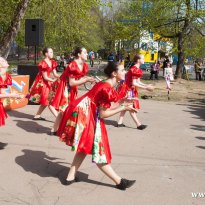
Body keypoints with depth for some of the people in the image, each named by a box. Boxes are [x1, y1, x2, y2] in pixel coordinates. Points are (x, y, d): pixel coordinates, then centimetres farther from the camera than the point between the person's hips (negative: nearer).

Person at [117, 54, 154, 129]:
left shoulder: (136, 69, 10)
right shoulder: (135, 70, -21)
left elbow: (137, 82, 13)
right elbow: (134, 83, -25)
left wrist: (146, 85, 3)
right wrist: (146, 88, -22)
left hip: (128, 89, 10)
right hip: (128, 89, -10)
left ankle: (120, 123, 19)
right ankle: (138, 124, 1)